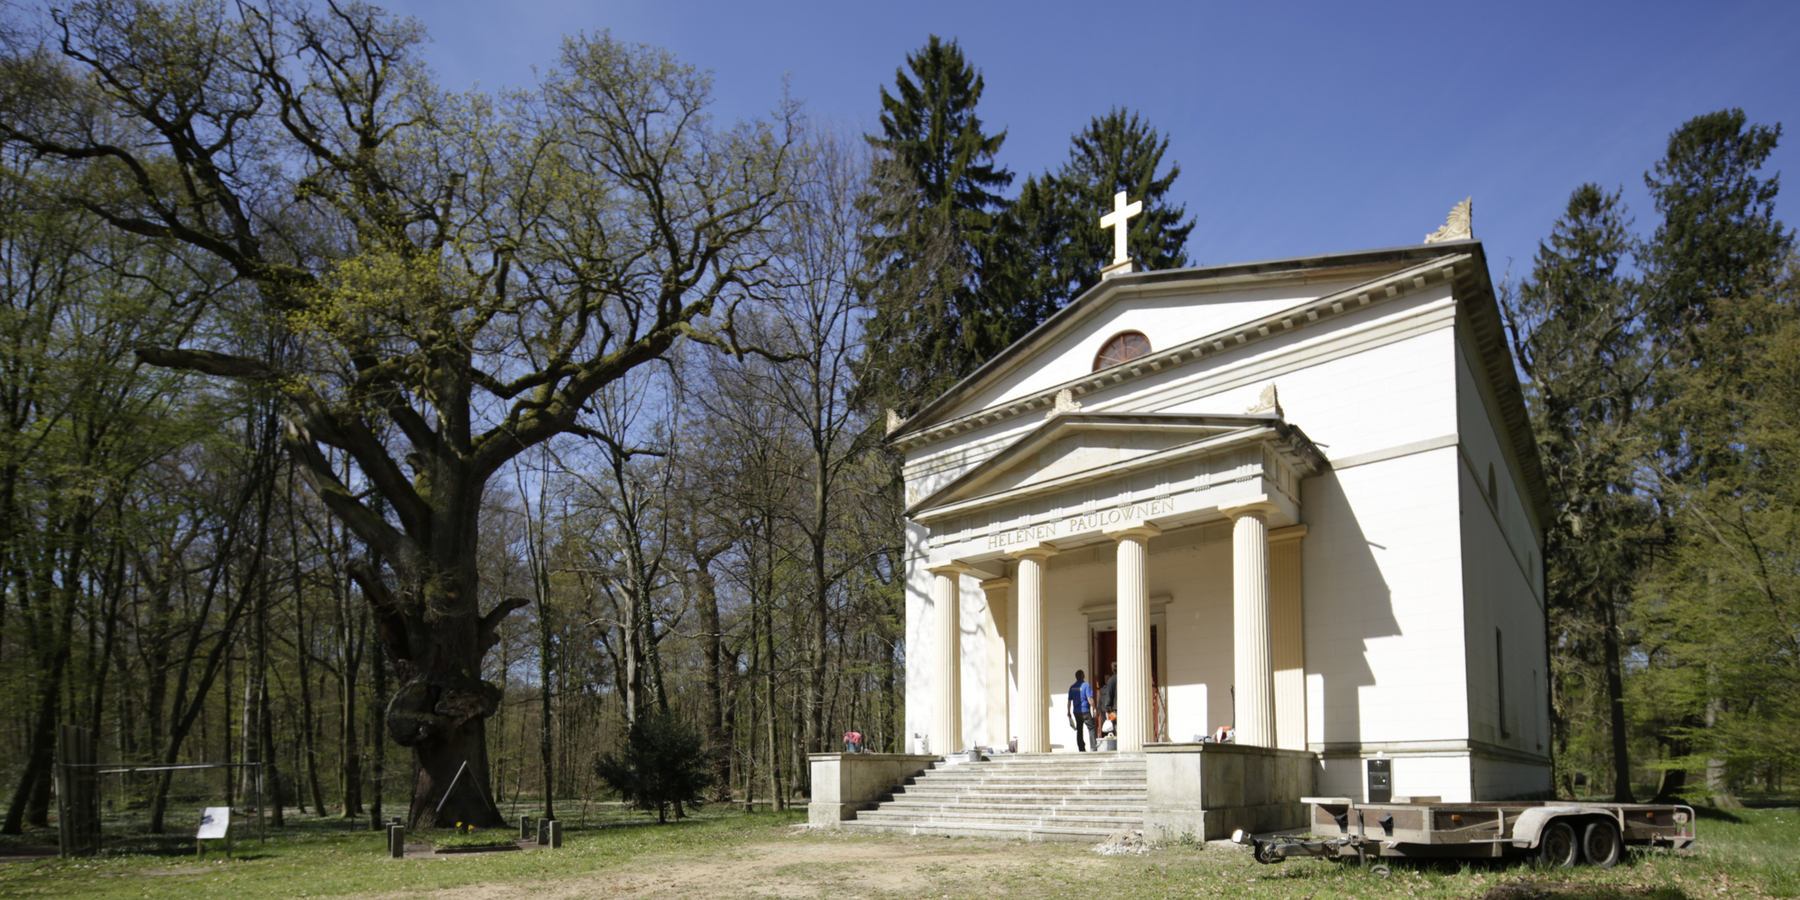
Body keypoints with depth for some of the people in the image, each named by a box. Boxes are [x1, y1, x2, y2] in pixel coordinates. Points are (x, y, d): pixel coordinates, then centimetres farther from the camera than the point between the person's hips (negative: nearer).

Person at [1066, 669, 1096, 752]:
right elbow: (1089, 698, -15)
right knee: (1091, 728, 0)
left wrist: (1069, 712, 16)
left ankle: (1081, 749, 9)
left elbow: (1069, 700, 11)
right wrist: (1094, 708, -9)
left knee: (1079, 730, 9)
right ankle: (1094, 747, -7)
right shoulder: (1086, 685, -8)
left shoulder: (1072, 687, 10)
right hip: (1085, 711, -6)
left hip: (1076, 712, 6)